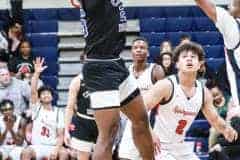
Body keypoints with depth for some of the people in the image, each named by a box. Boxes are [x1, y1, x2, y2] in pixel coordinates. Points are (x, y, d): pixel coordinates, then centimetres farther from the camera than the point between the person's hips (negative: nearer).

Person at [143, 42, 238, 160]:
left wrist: (226, 129, -8)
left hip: (181, 147, 7)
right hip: (159, 147, -7)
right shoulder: (166, 86, -17)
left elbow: (215, 119, 15)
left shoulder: (203, 92, 2)